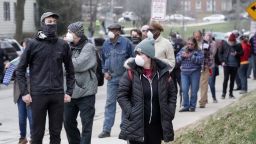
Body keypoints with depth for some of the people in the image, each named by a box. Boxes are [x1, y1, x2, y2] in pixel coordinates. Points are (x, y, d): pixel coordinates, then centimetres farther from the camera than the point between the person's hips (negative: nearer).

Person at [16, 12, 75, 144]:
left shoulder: (63, 45, 7)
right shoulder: (33, 44, -1)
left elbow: (70, 70, 14)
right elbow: (20, 70, 1)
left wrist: (69, 92, 5)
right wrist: (24, 92, -6)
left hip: (58, 95, 2)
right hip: (38, 95, -2)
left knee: (56, 133, 6)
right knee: (37, 132, 2)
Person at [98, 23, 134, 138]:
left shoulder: (126, 43, -8)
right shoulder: (106, 44, 5)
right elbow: (103, 59, 18)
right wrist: (105, 72, 7)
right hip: (111, 78, 3)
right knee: (110, 103, 0)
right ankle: (106, 129, -1)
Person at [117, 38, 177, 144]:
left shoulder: (163, 73, 1)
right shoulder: (132, 72, -5)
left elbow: (172, 94, 11)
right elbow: (122, 95, -4)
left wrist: (170, 112, 0)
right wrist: (130, 112, -13)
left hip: (156, 126, 3)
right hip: (136, 125, -3)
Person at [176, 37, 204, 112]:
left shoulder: (198, 51, 1)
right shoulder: (183, 50, 12)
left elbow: (200, 60, -14)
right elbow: (177, 59, 9)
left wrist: (191, 56, -19)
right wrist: (182, 56, -10)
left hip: (195, 73, -2)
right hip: (184, 72, 2)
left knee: (194, 91, 2)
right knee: (184, 90, -4)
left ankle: (192, 106, 14)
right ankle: (185, 106, 5)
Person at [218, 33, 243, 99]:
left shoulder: (238, 45, -1)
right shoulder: (224, 44, -2)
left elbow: (242, 53, 5)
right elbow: (220, 53, 4)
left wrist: (237, 54, -16)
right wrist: (222, 61, -5)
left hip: (235, 65, 2)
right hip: (227, 64, -2)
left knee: (232, 80, 8)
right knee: (226, 78, -7)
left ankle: (231, 93, 17)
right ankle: (224, 93, 1)